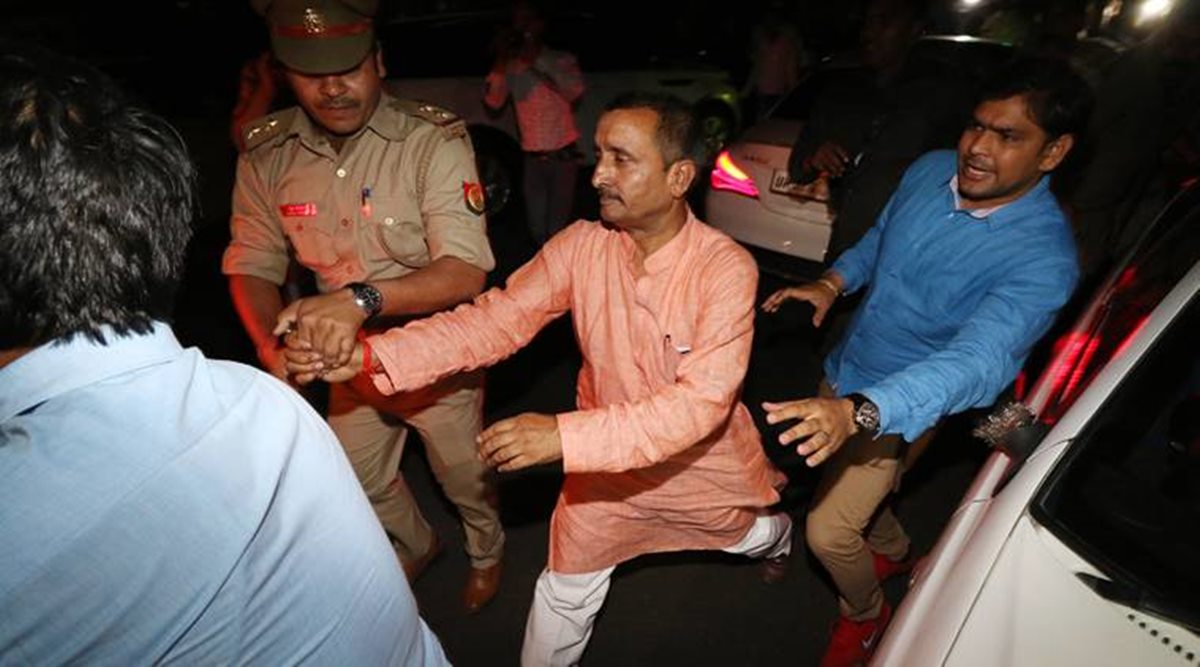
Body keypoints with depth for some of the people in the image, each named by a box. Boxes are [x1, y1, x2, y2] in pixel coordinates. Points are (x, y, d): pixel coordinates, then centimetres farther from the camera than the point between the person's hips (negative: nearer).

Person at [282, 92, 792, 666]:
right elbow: (496, 319, -21)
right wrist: (371, 356, -34)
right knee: (565, 592, 15)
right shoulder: (581, 246, -18)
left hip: (704, 464, 0)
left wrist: (565, 435, -46)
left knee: (752, 535, 32)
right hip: (607, 464, 1)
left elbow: (702, 400, -36)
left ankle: (776, 537, 70)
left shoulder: (726, 268, -29)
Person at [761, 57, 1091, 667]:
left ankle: (863, 615, 34)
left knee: (827, 531, -2)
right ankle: (895, 552, 58)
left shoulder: (1044, 261, -28)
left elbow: (976, 361, -42)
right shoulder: (930, 170, -10)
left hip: (900, 407, -6)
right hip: (843, 370, 6)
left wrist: (860, 411, -58)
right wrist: (833, 281, -9)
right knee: (845, 482, 25)